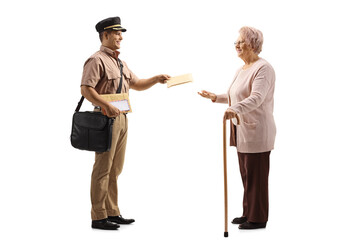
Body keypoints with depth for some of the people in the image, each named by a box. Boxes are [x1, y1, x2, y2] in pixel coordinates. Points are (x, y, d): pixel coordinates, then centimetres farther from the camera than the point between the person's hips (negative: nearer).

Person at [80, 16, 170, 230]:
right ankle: (99, 217, 0)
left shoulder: (120, 62, 19)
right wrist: (107, 106, -28)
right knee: (103, 168, -6)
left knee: (115, 168, 12)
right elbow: (86, 89, -19)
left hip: (122, 117, 9)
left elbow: (136, 84, 25)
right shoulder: (97, 60, -9)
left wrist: (156, 80, 10)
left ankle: (112, 212, 20)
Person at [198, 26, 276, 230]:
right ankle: (248, 213, 25)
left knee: (256, 175, -2)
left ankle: (258, 218, 7)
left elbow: (256, 97, -29)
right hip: (242, 129, 9)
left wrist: (236, 109, -43)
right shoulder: (241, 70, 17)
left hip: (257, 131, -9)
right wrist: (215, 97, 24)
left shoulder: (263, 68, -14)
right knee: (246, 174, 15)